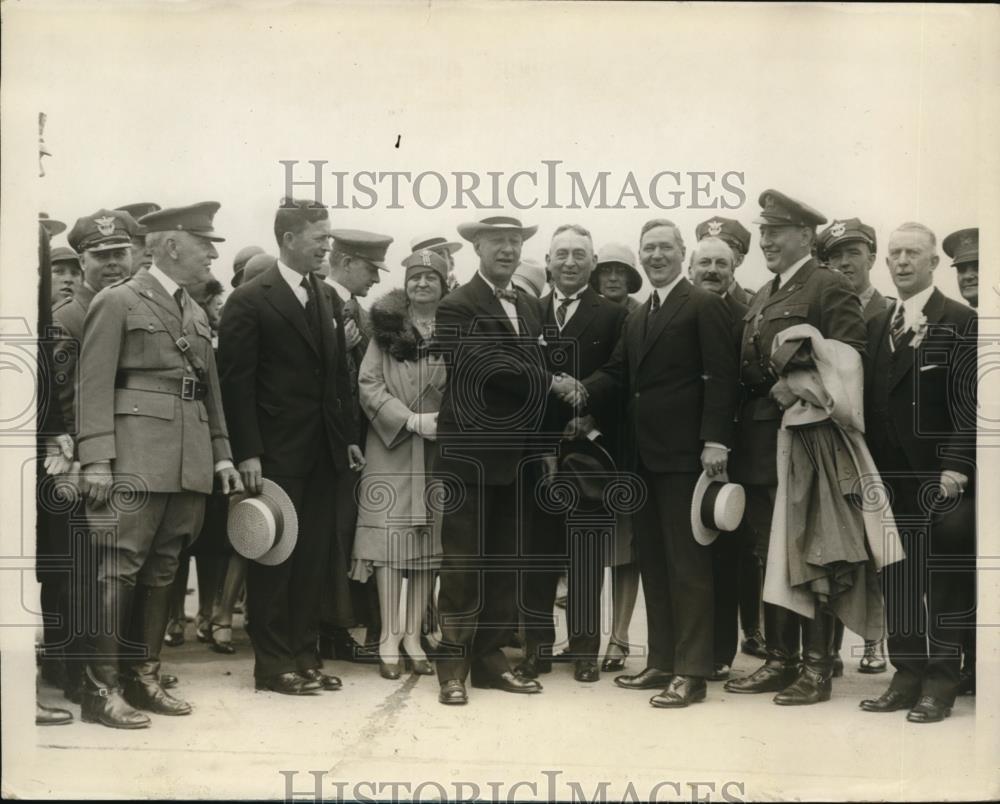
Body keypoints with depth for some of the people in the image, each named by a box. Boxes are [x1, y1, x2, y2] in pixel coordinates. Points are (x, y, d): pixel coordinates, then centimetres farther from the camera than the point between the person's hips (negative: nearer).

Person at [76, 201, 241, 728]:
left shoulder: (196, 313, 19)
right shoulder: (118, 301, -2)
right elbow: (95, 384, -8)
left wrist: (222, 453, 14)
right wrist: (96, 461, -15)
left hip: (189, 461, 7)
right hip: (138, 456, -7)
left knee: (161, 571, 10)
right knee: (119, 568, -7)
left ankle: (143, 677, 18)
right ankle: (101, 689, -2)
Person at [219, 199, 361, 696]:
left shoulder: (327, 300, 12)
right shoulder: (250, 301, -7)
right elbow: (237, 383, -11)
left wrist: (348, 438, 10)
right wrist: (247, 454, -16)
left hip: (321, 454, 6)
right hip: (275, 456, -6)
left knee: (312, 559, 10)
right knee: (273, 558, 2)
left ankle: (304, 656, 19)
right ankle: (272, 664, 11)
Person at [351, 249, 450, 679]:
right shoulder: (387, 327, 3)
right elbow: (368, 384, -3)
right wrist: (411, 420, -13)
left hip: (439, 451, 2)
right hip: (391, 448, -1)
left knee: (430, 539, 3)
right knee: (390, 535, -4)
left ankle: (413, 634, 12)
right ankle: (389, 636, 2)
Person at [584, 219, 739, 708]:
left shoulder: (704, 306, -5)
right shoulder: (637, 317, 19)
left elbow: (721, 376, -12)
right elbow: (617, 372, 13)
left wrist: (715, 440, -20)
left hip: (684, 452, -8)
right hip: (644, 455, 8)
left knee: (688, 562, -4)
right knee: (653, 560, 12)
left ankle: (691, 672, 0)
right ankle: (661, 661, 20)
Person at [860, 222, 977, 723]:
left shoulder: (959, 323, -4)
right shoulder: (876, 326, 14)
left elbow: (968, 402, -11)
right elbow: (869, 402, 13)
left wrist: (957, 466, -19)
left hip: (940, 475, -5)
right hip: (888, 475, 6)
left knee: (944, 581, -3)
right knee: (898, 581, 8)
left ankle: (941, 683, 4)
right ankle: (908, 675, 16)